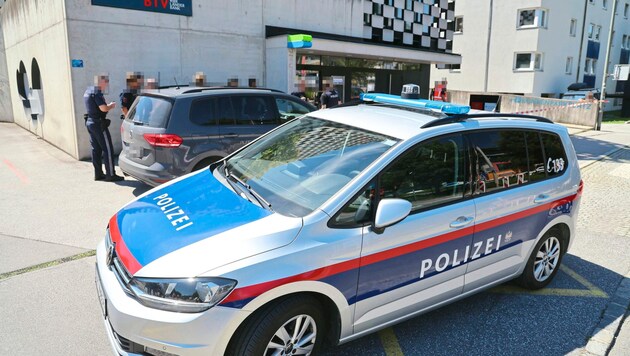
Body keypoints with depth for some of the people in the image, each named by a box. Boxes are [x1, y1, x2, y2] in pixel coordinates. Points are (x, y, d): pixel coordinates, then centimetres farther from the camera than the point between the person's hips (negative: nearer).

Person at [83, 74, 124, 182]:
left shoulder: (88, 91, 14)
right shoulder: (97, 92, -16)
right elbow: (104, 108, -24)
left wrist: (108, 105, 8)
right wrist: (111, 105, -4)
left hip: (90, 122, 10)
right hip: (98, 123, -10)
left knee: (96, 149, 12)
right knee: (108, 149, -4)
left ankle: (98, 174, 17)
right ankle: (110, 175, -2)